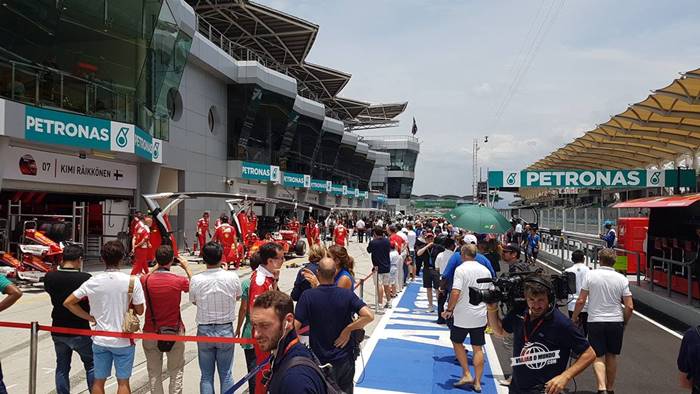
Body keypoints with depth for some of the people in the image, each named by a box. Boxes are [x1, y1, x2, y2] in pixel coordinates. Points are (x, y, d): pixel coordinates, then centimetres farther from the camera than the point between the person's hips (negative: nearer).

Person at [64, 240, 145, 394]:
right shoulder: (132, 281, -15)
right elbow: (140, 310, -8)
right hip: (123, 340, -2)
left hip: (100, 339, 2)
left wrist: (90, 318, 2)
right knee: (123, 382, 11)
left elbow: (68, 302, -2)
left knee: (99, 381, 16)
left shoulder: (92, 282, -7)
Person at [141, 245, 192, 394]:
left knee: (154, 372, 15)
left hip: (151, 332, 2)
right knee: (176, 371, 13)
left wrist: (157, 266, 14)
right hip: (175, 332, -1)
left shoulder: (145, 280, -12)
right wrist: (186, 267, 14)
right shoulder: (179, 280, -16)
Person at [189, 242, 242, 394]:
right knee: (226, 375, 12)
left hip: (204, 331, 0)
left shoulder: (195, 280, -13)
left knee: (206, 376, 13)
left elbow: (194, 301, 5)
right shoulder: (232, 277, -13)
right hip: (226, 330, 0)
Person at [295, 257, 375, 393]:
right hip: (344, 358, 1)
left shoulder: (308, 296, -16)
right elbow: (369, 316, -19)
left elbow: (295, 326, -17)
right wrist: (348, 329, -10)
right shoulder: (347, 294, -11)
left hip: (319, 359, -1)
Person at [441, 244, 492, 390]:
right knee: (478, 348, 11)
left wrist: (449, 310, -10)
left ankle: (466, 375, 11)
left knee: (457, 342, 16)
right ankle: (477, 382, 15)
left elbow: (455, 292, -22)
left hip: (462, 315, -5)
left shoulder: (461, 269, -13)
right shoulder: (486, 270, 5)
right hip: (480, 316, 5)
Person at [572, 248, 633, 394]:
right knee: (611, 356, 17)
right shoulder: (622, 279, -3)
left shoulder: (590, 275, -8)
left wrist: (574, 318, 7)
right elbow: (629, 307, -3)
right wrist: (624, 323, 13)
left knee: (598, 357, 3)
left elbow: (581, 301, -8)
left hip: (595, 321, -2)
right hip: (616, 322, 2)